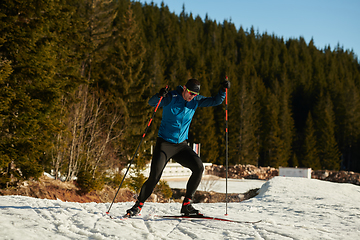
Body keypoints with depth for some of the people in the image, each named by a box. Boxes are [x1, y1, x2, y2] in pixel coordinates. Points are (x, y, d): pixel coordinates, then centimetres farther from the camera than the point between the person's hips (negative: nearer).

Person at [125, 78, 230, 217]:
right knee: (154, 177, -14)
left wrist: (223, 90, -12)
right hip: (164, 143, -4)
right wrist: (159, 96, -41)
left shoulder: (195, 101, 3)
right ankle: (138, 206, 5)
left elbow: (215, 101, 6)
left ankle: (186, 205, -5)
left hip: (181, 145, 5)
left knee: (198, 167, -14)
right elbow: (152, 103, -19)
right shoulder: (171, 98, -10)